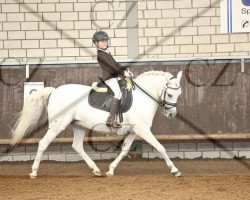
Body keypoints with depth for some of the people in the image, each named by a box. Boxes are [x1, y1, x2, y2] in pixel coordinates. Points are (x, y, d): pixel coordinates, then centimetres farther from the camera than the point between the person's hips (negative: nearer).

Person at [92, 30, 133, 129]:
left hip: (115, 77, 10)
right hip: (109, 78, -10)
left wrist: (125, 69, 8)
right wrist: (123, 73, -16)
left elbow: (115, 64, 22)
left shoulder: (107, 53, 22)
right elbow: (111, 67, -16)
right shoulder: (100, 55, -9)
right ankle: (111, 120, -35)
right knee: (118, 93, -25)